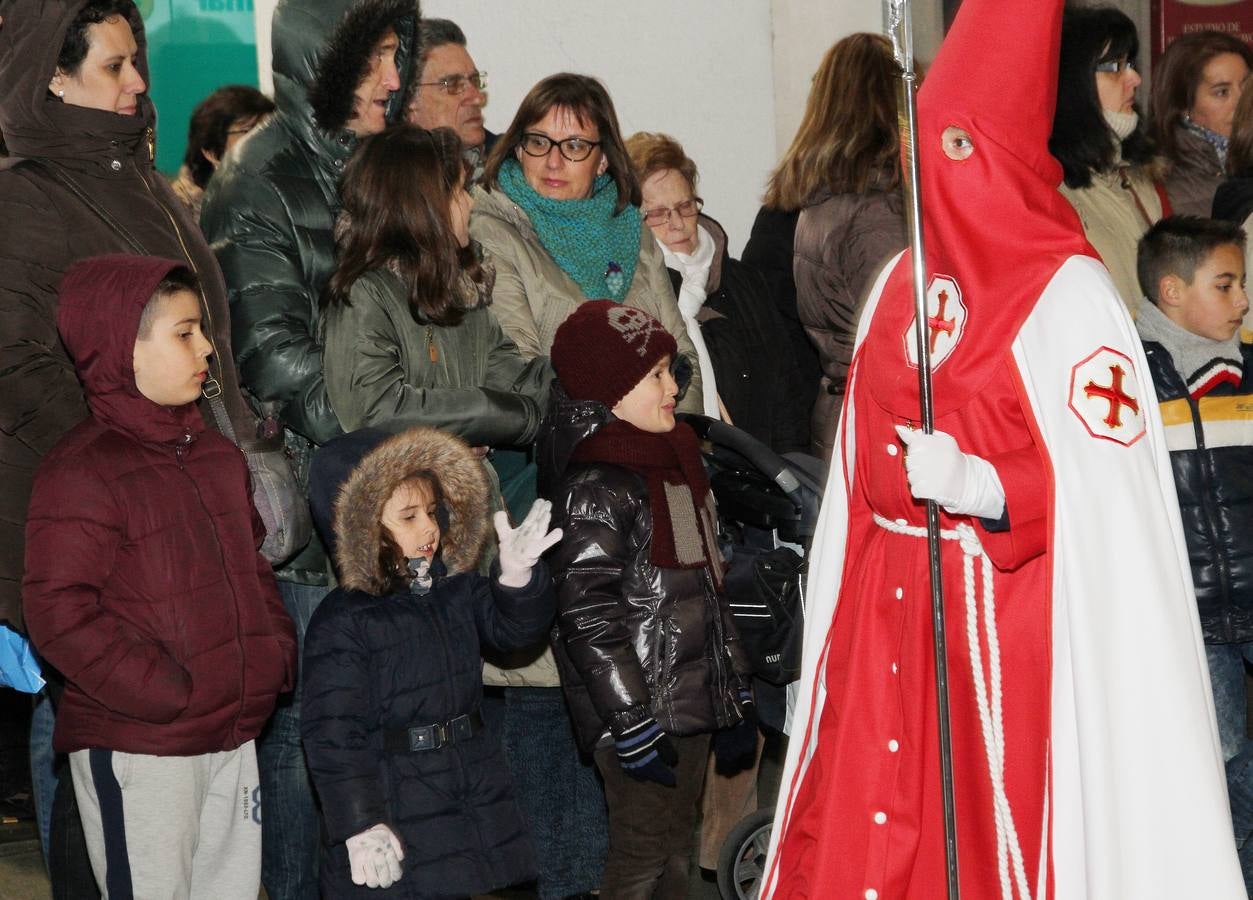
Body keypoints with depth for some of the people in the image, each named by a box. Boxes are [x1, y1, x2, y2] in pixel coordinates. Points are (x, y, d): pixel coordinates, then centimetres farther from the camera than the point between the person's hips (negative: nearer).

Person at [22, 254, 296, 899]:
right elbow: (59, 614, -19)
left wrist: (277, 654, 6)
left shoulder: (218, 457, 13)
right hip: (134, 748, -8)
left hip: (232, 736, 8)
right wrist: (168, 694, -21)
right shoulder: (79, 472, -14)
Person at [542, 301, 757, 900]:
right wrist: (631, 724, -20)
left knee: (676, 852, 13)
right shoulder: (596, 485, -15)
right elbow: (587, 613, -19)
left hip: (693, 703, 9)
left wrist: (735, 691, 21)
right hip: (643, 711, -9)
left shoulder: (675, 459, 15)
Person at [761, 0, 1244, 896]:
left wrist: (978, 488, -29)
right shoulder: (900, 284, 11)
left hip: (1010, 619, -6)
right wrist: (838, 611, 13)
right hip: (889, 619, 6)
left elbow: (1105, 490, -15)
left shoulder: (1066, 293, -9)